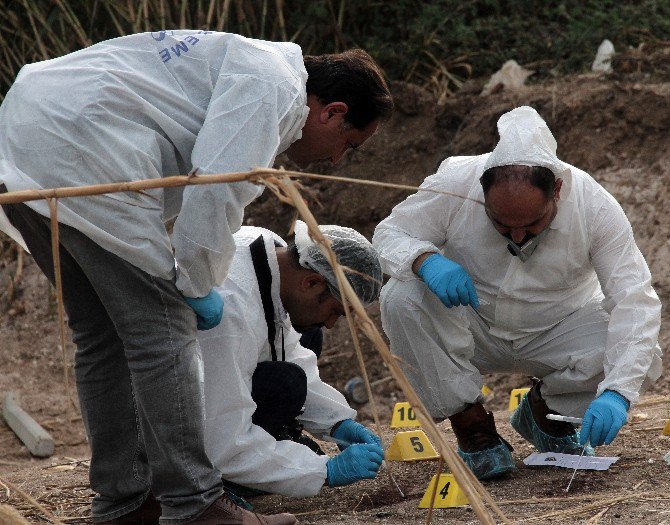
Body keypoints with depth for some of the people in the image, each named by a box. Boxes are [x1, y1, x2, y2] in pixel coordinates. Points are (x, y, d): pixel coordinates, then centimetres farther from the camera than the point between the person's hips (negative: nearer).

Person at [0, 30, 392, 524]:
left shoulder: (247, 64, 26)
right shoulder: (273, 85, -5)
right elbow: (216, 188, -15)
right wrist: (200, 286, -2)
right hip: (82, 150, -11)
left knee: (103, 334, 16)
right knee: (162, 329, -5)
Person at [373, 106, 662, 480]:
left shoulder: (595, 206, -25)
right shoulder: (454, 184, -25)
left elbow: (635, 302, -28)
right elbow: (389, 234, -13)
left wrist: (617, 393, -42)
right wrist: (425, 260, -39)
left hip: (558, 331, 0)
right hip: (471, 328, 0)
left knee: (643, 361, -27)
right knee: (402, 297, -30)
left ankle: (546, 409, 5)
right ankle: (470, 422, -11)